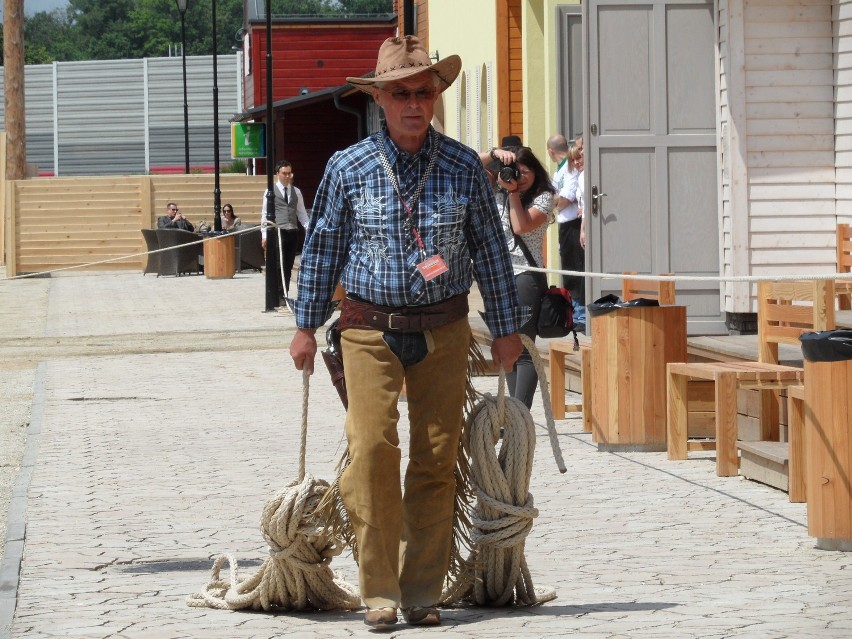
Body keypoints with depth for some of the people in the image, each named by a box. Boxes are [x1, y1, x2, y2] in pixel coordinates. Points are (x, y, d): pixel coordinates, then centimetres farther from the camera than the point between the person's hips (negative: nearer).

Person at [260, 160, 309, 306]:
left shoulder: (296, 192, 14)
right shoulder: (270, 192, 2)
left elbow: (302, 213, 15)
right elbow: (265, 214, 2)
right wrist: (264, 235, -3)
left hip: (293, 232, 4)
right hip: (277, 232, -4)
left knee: (288, 266, 6)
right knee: (278, 266, -9)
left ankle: (284, 295, 12)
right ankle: (281, 295, -8)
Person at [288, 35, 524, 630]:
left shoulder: (464, 167, 2)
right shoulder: (348, 168, 0)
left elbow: (490, 250, 10)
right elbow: (322, 248, 9)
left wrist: (506, 328, 11)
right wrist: (306, 326, 9)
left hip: (443, 332, 1)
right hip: (371, 329, -1)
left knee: (437, 459, 2)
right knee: (372, 451, -12)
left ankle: (423, 591, 10)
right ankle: (380, 591, -6)